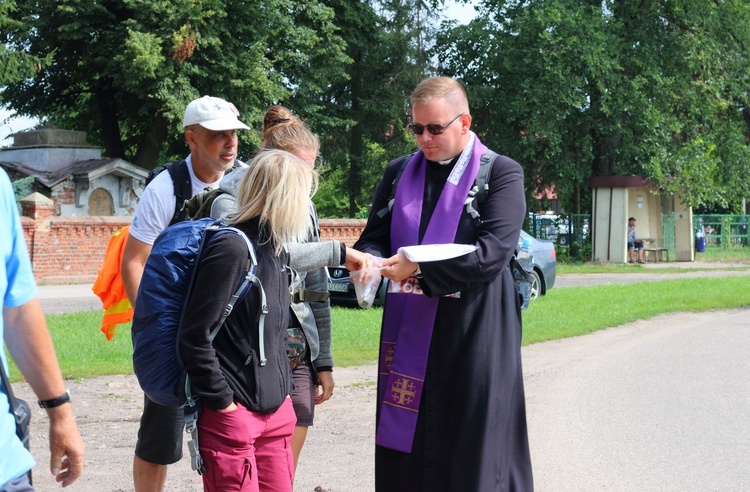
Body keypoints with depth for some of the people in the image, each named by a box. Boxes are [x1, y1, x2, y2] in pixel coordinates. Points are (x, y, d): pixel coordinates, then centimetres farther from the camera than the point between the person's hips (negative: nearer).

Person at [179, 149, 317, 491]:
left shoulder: (275, 248, 11)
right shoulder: (232, 248, -17)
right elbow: (196, 336, -19)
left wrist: (283, 389, 13)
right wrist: (222, 402, -15)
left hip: (275, 411, 8)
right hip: (233, 414, -8)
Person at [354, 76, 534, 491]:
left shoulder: (501, 173, -3)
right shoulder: (399, 172, 13)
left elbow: (492, 252, -14)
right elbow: (374, 237, 13)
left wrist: (418, 268, -19)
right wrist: (372, 262, -12)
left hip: (474, 337, -4)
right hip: (408, 333, 4)